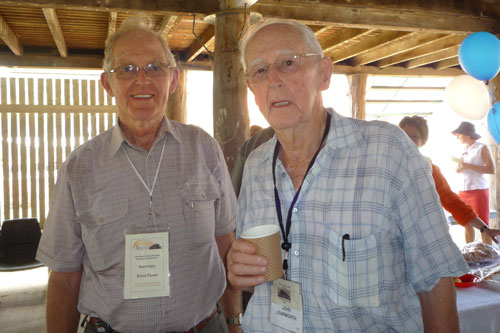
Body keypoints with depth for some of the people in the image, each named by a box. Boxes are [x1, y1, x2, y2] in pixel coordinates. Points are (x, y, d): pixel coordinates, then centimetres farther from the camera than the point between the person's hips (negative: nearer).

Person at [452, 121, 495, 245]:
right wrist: (459, 168, 2)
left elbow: (491, 169, -13)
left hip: (479, 190, -6)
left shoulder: (482, 148, -4)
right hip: (463, 191, 7)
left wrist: (468, 166, -17)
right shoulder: (464, 150, 16)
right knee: (467, 225, 9)